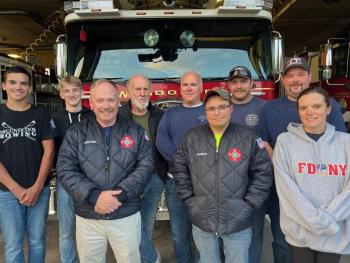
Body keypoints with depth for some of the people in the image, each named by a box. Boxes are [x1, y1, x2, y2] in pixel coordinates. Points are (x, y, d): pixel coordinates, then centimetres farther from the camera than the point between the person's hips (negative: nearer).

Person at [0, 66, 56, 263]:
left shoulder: (41, 115, 1)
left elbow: (49, 151, -3)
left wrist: (37, 187, -10)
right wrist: (17, 189, -11)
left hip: (39, 189, 1)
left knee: (37, 241, 14)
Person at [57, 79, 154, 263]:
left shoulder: (136, 132, 0)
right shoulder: (76, 133, 0)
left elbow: (145, 166, -7)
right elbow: (65, 170, -7)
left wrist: (120, 194, -19)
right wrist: (94, 196, -20)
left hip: (127, 215, 0)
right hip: (87, 218, 1)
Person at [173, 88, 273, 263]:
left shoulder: (249, 138, -5)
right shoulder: (191, 138, -2)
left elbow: (263, 174, -3)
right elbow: (180, 171, 3)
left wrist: (248, 205, -7)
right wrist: (190, 201, -1)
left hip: (239, 222, -1)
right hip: (201, 222, 2)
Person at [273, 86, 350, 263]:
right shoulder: (285, 140, -5)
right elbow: (287, 188, -11)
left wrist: (328, 218, -13)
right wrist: (319, 221, -14)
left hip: (336, 233, 2)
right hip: (299, 230, -1)